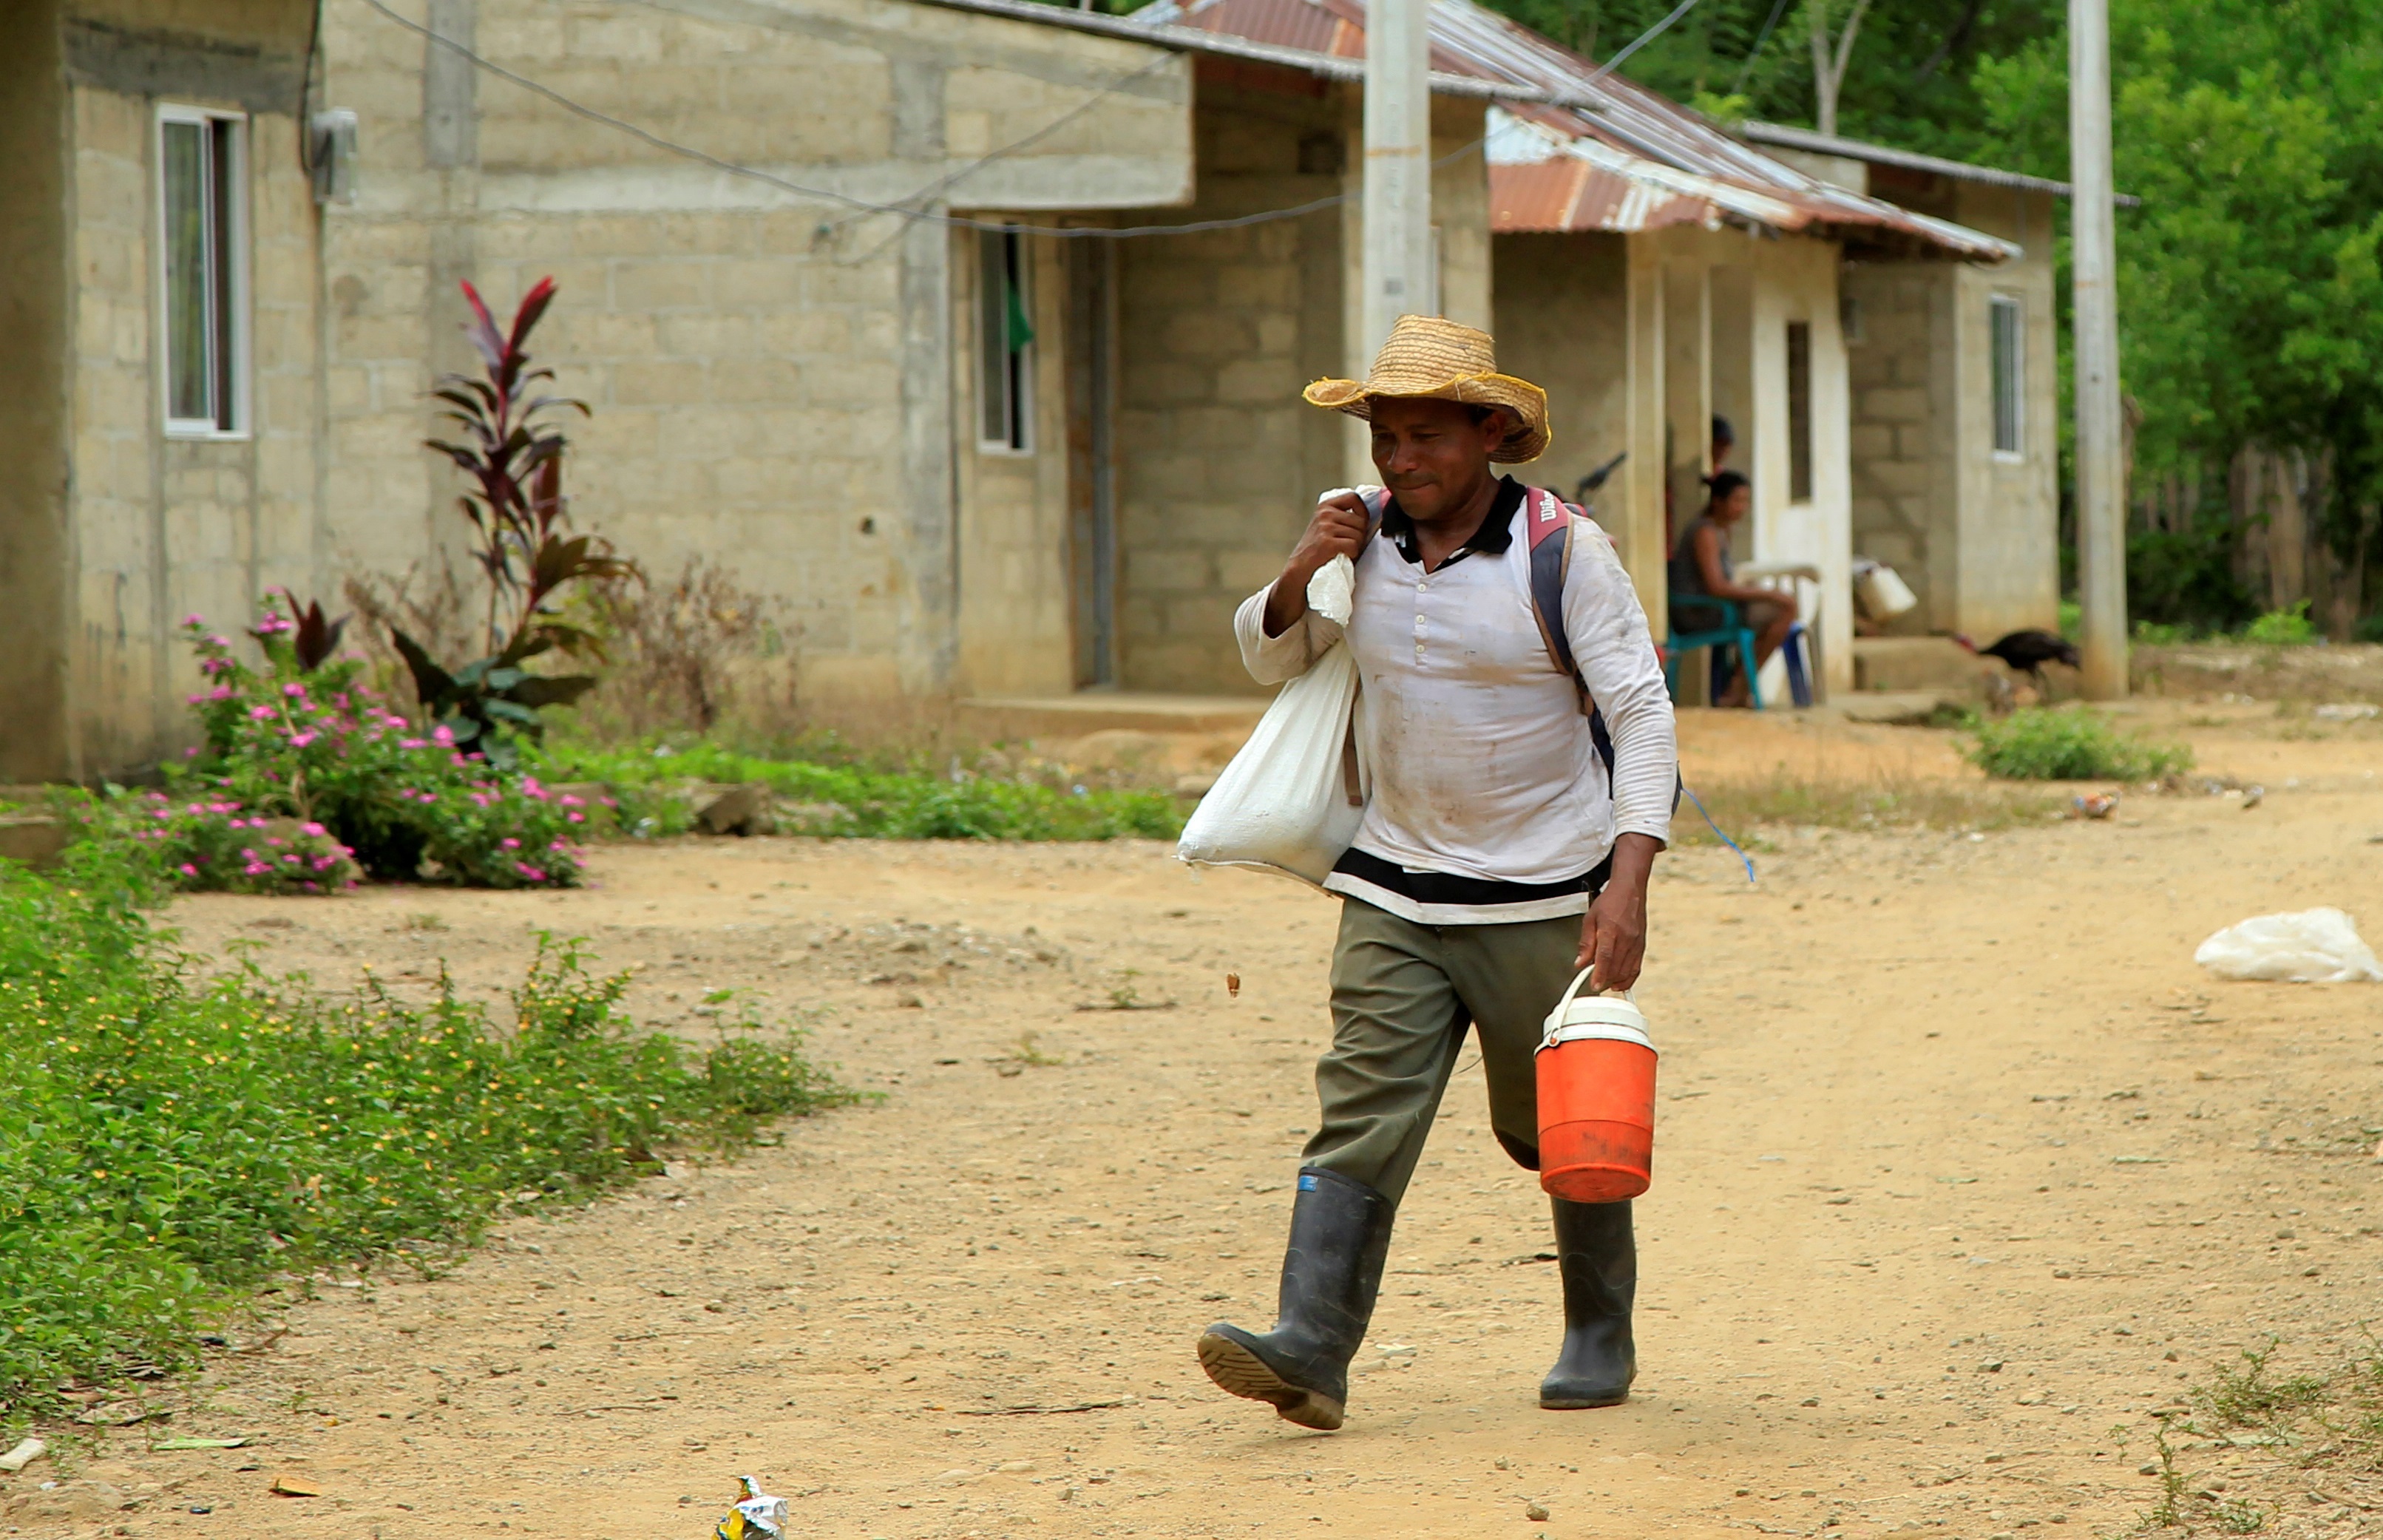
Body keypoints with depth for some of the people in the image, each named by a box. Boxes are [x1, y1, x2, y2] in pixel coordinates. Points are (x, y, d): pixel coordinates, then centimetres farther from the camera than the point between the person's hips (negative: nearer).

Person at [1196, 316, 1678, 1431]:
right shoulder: (1365, 545, 3)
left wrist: (1628, 879, -23)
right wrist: (1299, 575, -5)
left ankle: (1600, 1336, 30)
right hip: (1397, 891, 3)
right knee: (1362, 1113, -11)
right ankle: (1309, 1349, -21)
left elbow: (1643, 714, -12)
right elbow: (1269, 660, 18)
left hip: (1543, 899, -3)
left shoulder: (1564, 550, -10)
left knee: (1562, 1131, 9)